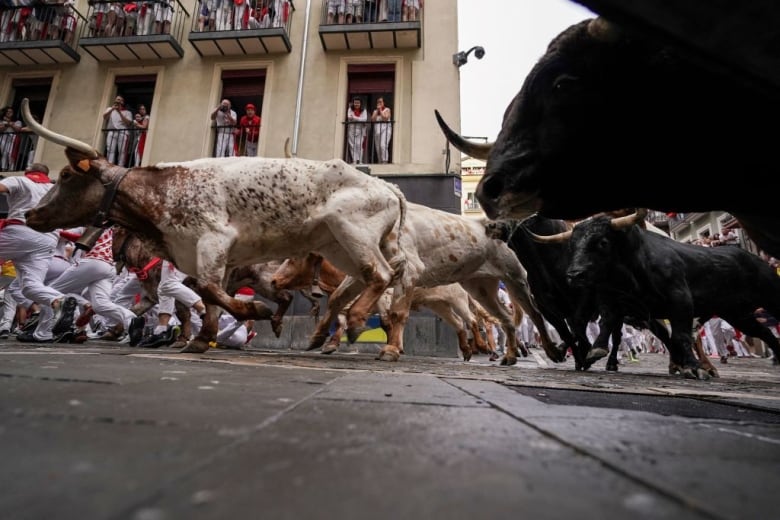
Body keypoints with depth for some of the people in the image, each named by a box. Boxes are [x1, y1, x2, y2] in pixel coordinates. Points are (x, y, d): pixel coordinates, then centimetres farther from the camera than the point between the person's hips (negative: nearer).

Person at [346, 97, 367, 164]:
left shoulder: (363, 111, 8)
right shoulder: (350, 109, 8)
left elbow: (365, 119, -8)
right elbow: (349, 117, -6)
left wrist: (354, 118, -13)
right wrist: (359, 119, -13)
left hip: (360, 130, -1)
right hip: (351, 129, 1)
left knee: (359, 145, -11)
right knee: (352, 145, -5)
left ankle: (359, 160, -10)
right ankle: (354, 161, -5)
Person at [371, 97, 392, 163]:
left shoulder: (387, 110, 6)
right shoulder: (375, 111, 19)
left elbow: (385, 118, -10)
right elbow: (372, 120, 4)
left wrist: (380, 110, -4)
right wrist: (377, 111, 1)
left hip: (385, 129, -5)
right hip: (377, 131, 5)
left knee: (383, 145, -23)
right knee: (378, 148, -1)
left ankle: (384, 161, -23)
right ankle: (380, 162, 5)